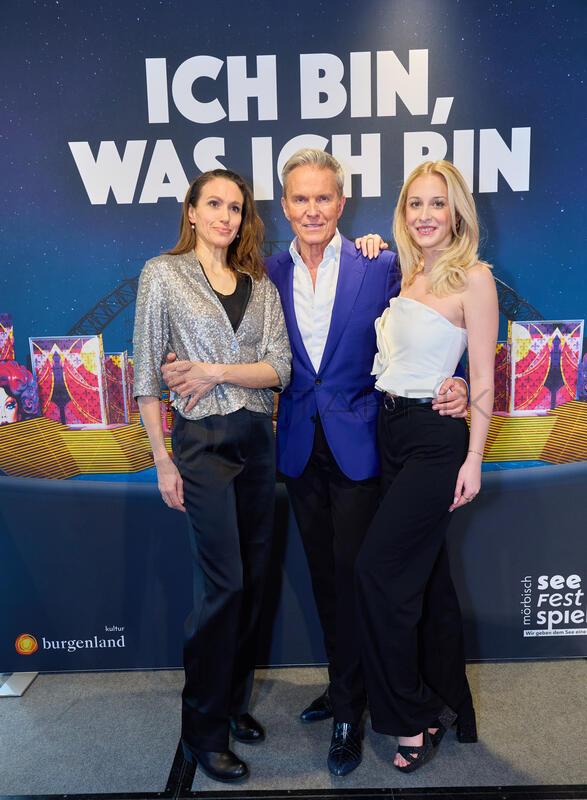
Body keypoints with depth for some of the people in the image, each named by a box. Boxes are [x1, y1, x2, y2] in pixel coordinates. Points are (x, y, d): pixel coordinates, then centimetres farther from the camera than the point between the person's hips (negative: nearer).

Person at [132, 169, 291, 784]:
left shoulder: (260, 285, 10)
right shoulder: (163, 273, -1)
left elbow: (280, 369, 1)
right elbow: (146, 374, -4)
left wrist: (219, 371, -14)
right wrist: (162, 459, -7)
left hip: (258, 439, 5)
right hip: (203, 440, -4)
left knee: (253, 577, 10)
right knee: (223, 582, -3)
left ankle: (234, 701, 31)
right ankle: (204, 730, 17)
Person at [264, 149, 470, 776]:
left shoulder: (379, 267, -5)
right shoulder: (270, 274, 3)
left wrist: (450, 390, -18)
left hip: (357, 446, -3)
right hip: (299, 448, 4)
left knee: (351, 575, 4)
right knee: (323, 574, 16)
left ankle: (347, 709, 25)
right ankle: (343, 686, 38)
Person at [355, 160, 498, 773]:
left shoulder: (473, 278, -8)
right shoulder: (401, 274, 10)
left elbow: (483, 378, -10)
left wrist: (473, 459, -12)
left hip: (437, 437, -7)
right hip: (391, 430, 7)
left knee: (378, 568, -6)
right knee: (425, 571, 15)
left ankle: (410, 714, 16)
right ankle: (446, 701, 34)